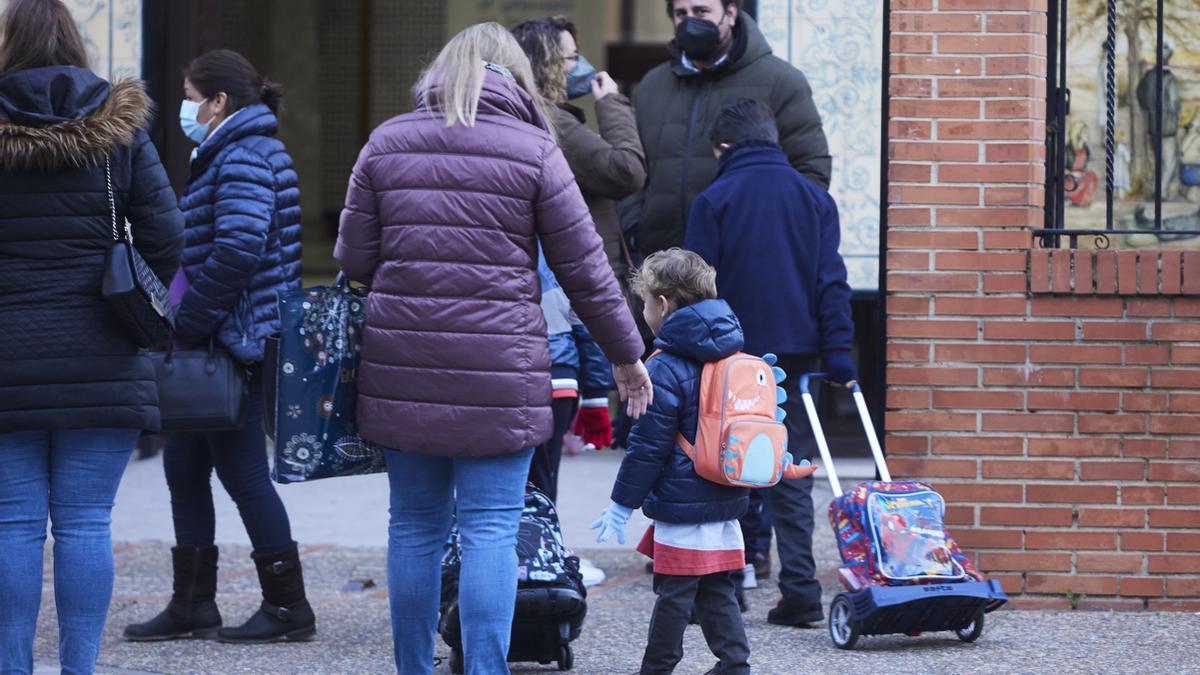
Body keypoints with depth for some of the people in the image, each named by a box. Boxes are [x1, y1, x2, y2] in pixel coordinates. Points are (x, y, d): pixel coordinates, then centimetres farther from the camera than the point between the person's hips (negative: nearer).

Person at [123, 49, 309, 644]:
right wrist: (187, 323, 16)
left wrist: (187, 324, -21)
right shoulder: (238, 153, 18)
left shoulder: (243, 158, -15)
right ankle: (192, 606, 18)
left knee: (241, 470, -4)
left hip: (236, 342, -11)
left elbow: (236, 252, -26)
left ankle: (288, 607, 3)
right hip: (215, 342, 11)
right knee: (184, 464, 13)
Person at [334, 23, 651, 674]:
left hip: (403, 368, 3)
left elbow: (353, 259, 7)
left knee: (414, 525, 12)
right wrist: (625, 355, 13)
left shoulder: (387, 143, 7)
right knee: (491, 529, -1)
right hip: (499, 373, -3)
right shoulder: (533, 150, -1)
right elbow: (584, 270, 2)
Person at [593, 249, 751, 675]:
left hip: (682, 505, -8)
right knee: (717, 591, 12)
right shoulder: (734, 356, 11)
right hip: (726, 501, 8)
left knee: (674, 592, -1)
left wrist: (622, 503, -6)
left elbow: (648, 445, -14)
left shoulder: (667, 368, -14)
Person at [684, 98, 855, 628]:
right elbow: (831, 281, 3)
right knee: (792, 476, 6)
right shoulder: (814, 198, 7)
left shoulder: (714, 200, -2)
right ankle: (799, 593, 0)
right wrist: (838, 353, 2)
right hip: (796, 355, 3)